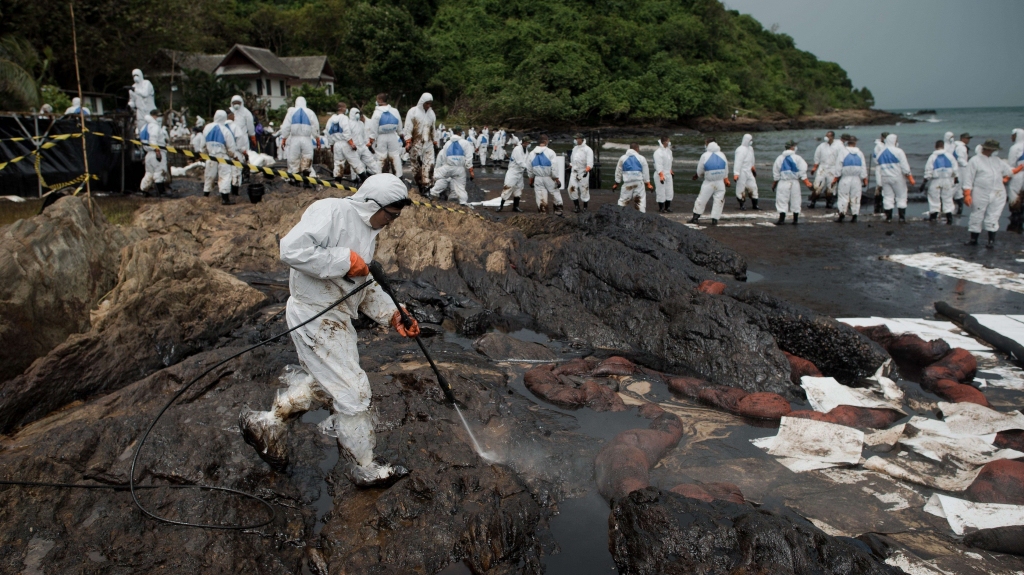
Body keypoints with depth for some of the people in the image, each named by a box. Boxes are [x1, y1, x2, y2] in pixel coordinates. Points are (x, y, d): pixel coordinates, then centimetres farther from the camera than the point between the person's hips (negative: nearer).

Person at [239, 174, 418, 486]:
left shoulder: (368, 231, 11)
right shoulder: (331, 211, -19)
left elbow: (367, 287, 16)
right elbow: (292, 250, -30)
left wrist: (393, 315, 4)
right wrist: (344, 260, -26)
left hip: (338, 319, 10)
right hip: (315, 317, -10)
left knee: (321, 384, 21)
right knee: (353, 392, -2)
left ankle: (267, 425, 38)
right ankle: (364, 469, 15)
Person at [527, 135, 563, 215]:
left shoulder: (531, 154, 3)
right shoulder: (550, 152, -12)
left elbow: (529, 169, 9)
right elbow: (554, 168, -14)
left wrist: (531, 180, 19)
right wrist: (557, 179, -6)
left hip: (538, 179, 3)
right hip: (549, 178, -3)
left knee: (541, 198, 5)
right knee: (555, 193, 13)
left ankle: (542, 212, 6)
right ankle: (558, 210, 18)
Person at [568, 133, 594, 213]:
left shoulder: (587, 149, -8)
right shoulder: (575, 148, 14)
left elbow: (590, 163, -16)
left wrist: (586, 171, -28)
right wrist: (571, 165, 22)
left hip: (583, 172, -6)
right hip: (574, 172, 6)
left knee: (584, 190, -1)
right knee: (572, 189, -4)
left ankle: (585, 207, 12)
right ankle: (577, 207, 3)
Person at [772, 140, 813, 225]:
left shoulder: (780, 158, 2)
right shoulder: (797, 158, -5)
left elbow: (775, 173, 6)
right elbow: (802, 173, -7)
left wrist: (774, 184, 16)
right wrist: (808, 183, -3)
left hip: (783, 182, 0)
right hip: (794, 182, 0)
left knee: (782, 200, 2)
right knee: (795, 200, 9)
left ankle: (781, 219, -3)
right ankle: (795, 220, 12)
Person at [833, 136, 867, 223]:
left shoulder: (843, 152, -6)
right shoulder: (860, 153, 5)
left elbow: (838, 167, -8)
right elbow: (863, 168, 7)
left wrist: (835, 179, -4)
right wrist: (865, 180, 12)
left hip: (845, 178, -3)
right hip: (856, 179, 3)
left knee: (843, 197, 0)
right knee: (855, 197, 6)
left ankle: (841, 215, -3)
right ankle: (854, 216, 6)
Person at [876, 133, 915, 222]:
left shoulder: (880, 153, 8)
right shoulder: (898, 151, -9)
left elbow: (879, 168, 13)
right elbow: (904, 166, -10)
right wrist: (910, 177, -4)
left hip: (885, 178, 4)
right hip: (897, 178, -4)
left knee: (888, 197, 6)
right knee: (901, 197, 2)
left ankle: (888, 217, 4)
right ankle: (902, 218, 0)